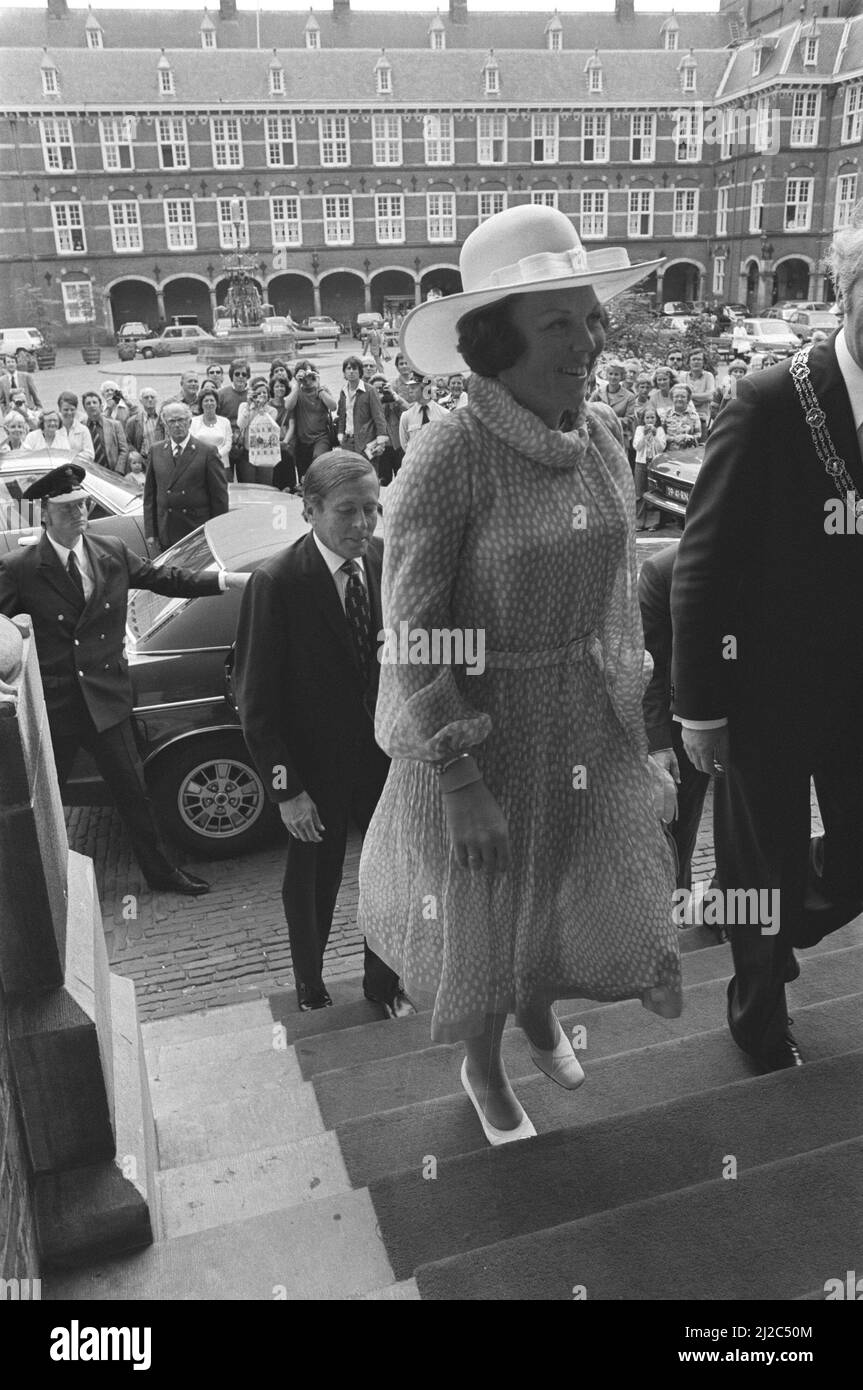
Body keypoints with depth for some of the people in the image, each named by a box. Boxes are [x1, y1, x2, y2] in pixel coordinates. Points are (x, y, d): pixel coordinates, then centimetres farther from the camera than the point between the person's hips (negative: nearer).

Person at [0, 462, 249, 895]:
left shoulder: (112, 552, 1)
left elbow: (166, 579, 6)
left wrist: (229, 579, -1)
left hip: (106, 699, 3)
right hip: (50, 705, -3)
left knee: (132, 791, 14)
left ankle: (159, 870, 32)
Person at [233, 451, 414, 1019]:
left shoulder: (387, 563, -8)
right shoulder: (277, 582, -20)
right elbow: (256, 698, -16)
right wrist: (285, 788, -16)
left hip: (385, 753, 4)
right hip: (316, 765, -3)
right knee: (313, 880, 17)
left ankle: (383, 982, 42)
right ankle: (310, 987, 44)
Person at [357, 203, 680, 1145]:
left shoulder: (602, 435, -3)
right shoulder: (448, 459, -23)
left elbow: (616, 591, 7)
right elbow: (412, 635, -20)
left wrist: (630, 716, 13)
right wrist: (460, 781, -20)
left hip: (586, 719, 6)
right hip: (475, 725, -5)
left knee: (597, 885, 20)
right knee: (482, 912, 16)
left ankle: (540, 1017, 55)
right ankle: (483, 1068, 49)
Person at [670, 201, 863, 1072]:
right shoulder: (771, 403, -16)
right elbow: (703, 564, -13)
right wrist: (699, 706, -11)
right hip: (770, 688, -4)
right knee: (766, 867, 13)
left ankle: (765, 944, 48)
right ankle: (760, 1015, 41)